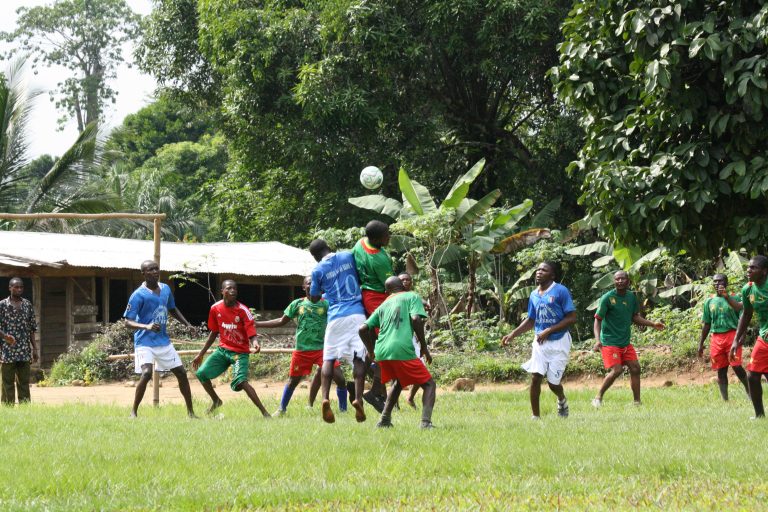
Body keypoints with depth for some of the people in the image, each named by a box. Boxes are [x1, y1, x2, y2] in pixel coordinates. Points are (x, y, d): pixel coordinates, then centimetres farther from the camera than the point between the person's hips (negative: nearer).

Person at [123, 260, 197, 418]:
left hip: (163, 340, 6)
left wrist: (188, 325, 12)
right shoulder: (138, 295, -15)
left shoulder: (165, 289, 5)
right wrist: (146, 326, -35)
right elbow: (128, 322, -18)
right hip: (144, 342, -6)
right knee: (147, 373, -25)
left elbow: (173, 310, 23)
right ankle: (134, 412, -11)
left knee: (181, 372, 6)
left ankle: (190, 412, 18)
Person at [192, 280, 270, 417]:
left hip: (240, 352, -5)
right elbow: (213, 333, 12)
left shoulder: (243, 310, -14)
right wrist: (201, 354, 15)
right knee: (201, 373, -3)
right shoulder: (215, 309, 0)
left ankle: (264, 413, -25)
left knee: (241, 382, -26)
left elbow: (251, 333, -19)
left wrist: (255, 344, -44)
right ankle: (216, 401, 24)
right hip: (223, 349, 5)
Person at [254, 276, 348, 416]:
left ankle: (343, 410, 5)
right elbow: (282, 321, 12)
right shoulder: (297, 304, 4)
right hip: (302, 350, 1)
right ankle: (282, 409, 29)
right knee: (293, 380, 9)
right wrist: (257, 324, 11)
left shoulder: (325, 304, 1)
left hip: (322, 348, -1)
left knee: (339, 378, -11)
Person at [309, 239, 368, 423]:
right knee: (359, 356, -1)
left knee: (329, 357, 6)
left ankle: (325, 398, -12)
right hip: (357, 313, 1)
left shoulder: (318, 271, 3)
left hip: (335, 316, -1)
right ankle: (358, 398, -16)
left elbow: (314, 299, 14)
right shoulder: (348, 256, 6)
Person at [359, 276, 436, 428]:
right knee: (429, 384, 6)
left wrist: (372, 351, 29)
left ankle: (384, 420, 23)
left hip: (381, 353, 6)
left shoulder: (383, 305, 26)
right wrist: (424, 347, 0)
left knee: (399, 382, 33)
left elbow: (363, 329, 19)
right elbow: (416, 319, -7)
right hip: (402, 350, -6)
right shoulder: (412, 297, 12)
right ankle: (426, 422, -16)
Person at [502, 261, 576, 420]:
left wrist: (548, 331, -19)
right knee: (535, 377, -7)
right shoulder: (534, 295, 9)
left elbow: (572, 318, -15)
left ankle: (562, 401, 34)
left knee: (553, 381, -1)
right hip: (540, 342, 5)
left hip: (558, 342, -5)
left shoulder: (561, 291, -11)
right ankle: (536, 417, 1)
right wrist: (513, 334, 7)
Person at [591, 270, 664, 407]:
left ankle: (637, 402, 10)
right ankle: (598, 398, -3)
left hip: (626, 342, 6)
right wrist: (598, 340, -23)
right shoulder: (607, 298, -13)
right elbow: (598, 319, -12)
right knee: (616, 370, -17)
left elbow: (635, 317, 18)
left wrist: (653, 324, 7)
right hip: (610, 342, -6)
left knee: (635, 368, 1)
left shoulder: (631, 296, 6)